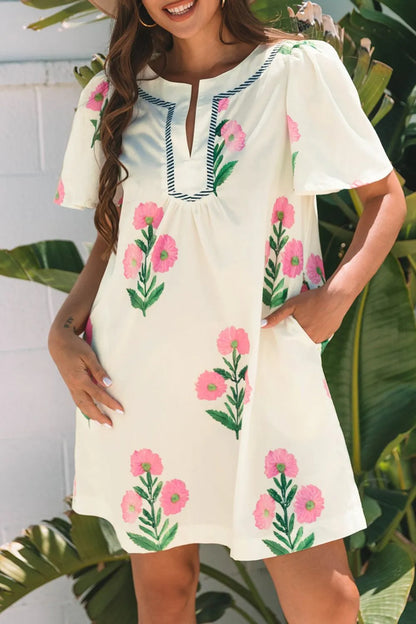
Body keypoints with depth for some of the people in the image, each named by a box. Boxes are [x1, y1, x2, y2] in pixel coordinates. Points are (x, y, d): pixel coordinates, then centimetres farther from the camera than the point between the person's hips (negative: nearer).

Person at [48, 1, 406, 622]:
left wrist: (338, 291, -11)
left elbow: (386, 196, 5)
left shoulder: (299, 69, 0)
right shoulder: (112, 97, 9)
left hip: (268, 368, -2)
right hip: (135, 375, 3)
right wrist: (63, 330, 1)